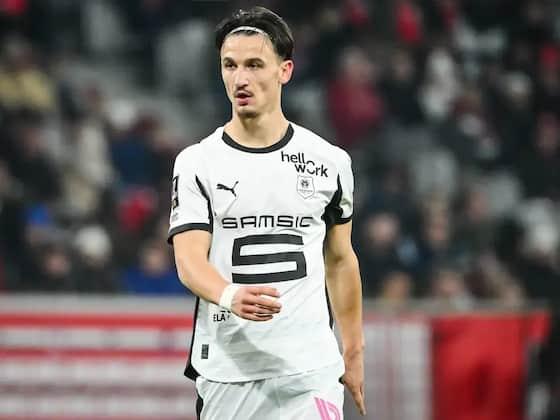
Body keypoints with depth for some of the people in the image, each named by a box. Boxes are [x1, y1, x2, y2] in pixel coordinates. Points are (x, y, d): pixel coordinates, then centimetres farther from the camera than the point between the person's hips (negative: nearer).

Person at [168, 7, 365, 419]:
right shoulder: (197, 163, 0)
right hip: (226, 370, 0)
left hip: (310, 369, 0)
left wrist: (354, 351, 17)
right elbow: (189, 259, -11)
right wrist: (230, 296, -33)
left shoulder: (329, 161, 6)